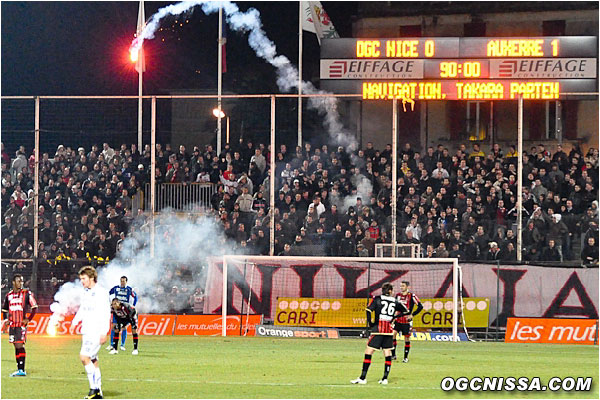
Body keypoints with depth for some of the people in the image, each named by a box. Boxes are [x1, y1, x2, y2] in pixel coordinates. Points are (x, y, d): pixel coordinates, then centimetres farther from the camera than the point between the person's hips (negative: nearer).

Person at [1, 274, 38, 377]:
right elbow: (4, 309, 25)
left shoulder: (26, 294, -2)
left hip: (21, 324, -5)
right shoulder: (9, 295, 12)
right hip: (12, 325, 5)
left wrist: (28, 319, -6)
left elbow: (34, 307, 0)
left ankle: (22, 370, -13)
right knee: (16, 347, 7)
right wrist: (5, 319, 12)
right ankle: (19, 369, 11)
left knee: (20, 346, -12)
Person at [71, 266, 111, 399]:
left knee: (84, 357, -18)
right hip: (86, 332, 9)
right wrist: (75, 321, 11)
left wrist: (104, 333, -19)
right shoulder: (86, 292, 14)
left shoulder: (101, 292, -11)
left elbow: (106, 313, -15)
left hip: (96, 332, -9)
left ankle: (94, 387, -12)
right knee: (93, 361, 9)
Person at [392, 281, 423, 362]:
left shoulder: (412, 296, -8)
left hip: (406, 321, -4)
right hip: (398, 320, 4)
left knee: (407, 338, 3)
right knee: (393, 334, -11)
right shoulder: (398, 295, 8)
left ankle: (406, 357, 13)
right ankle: (393, 355, -2)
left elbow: (420, 307, -9)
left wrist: (412, 315, -12)